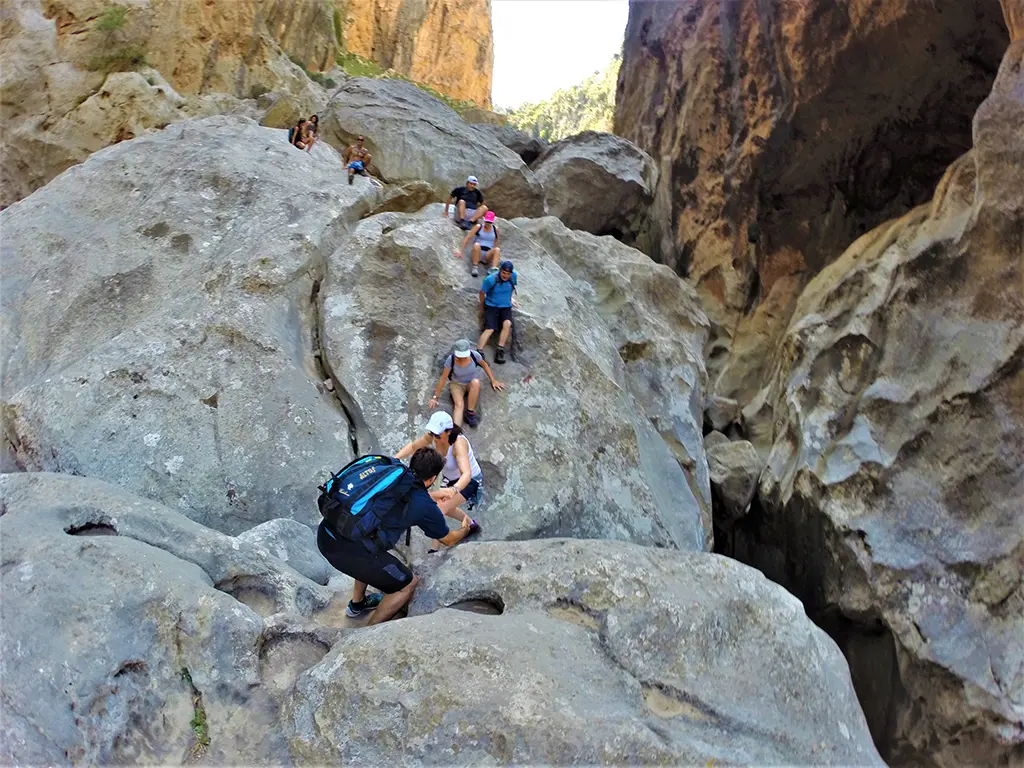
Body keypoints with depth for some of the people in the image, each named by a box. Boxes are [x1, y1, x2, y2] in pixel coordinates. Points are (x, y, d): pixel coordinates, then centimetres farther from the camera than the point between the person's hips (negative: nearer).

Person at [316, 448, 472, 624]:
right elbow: (449, 540, 21)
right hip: (349, 551, -7)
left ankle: (357, 604, 52)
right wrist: (465, 529, 42)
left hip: (324, 534, 7)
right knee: (408, 584, 14)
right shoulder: (425, 505, 1)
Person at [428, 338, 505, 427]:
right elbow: (443, 378, -15)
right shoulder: (451, 359, -25)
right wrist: (435, 397, -12)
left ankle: (470, 413, -26)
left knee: (476, 382, -36)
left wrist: (493, 381, 1)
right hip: (456, 384, -1)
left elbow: (484, 365, -1)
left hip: (472, 384, 1)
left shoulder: (474, 355, -23)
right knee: (459, 404, -32)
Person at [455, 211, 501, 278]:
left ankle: (494, 269, -47)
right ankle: (475, 267, -33)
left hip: (488, 254, 1)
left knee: (497, 249, -30)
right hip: (478, 252, -1)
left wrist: (496, 255, 17)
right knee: (476, 245, -35)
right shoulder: (478, 227, 3)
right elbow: (467, 238, -2)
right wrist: (461, 251, -10)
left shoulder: (495, 229, 9)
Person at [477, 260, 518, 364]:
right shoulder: (491, 279, -19)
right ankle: (479, 352, -24)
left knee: (507, 324, -26)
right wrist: (482, 307, 9)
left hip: (506, 307, 3)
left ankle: (500, 350, -23)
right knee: (490, 329, -21)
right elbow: (482, 292, -3)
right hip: (491, 306, -3)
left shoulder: (514, 276, -8)